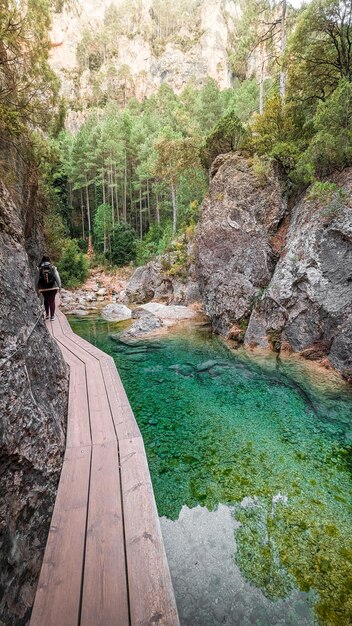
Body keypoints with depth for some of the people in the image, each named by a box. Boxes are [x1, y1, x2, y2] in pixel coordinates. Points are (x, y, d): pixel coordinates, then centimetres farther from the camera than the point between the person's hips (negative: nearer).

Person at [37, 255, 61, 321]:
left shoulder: (39, 268, -6)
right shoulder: (53, 267, -6)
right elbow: (57, 277, -5)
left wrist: (37, 287, 3)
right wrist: (59, 286, 2)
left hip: (43, 288, 1)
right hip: (53, 287, -1)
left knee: (46, 300, 20)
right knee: (52, 301, 4)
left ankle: (47, 314, 24)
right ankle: (52, 316, 3)